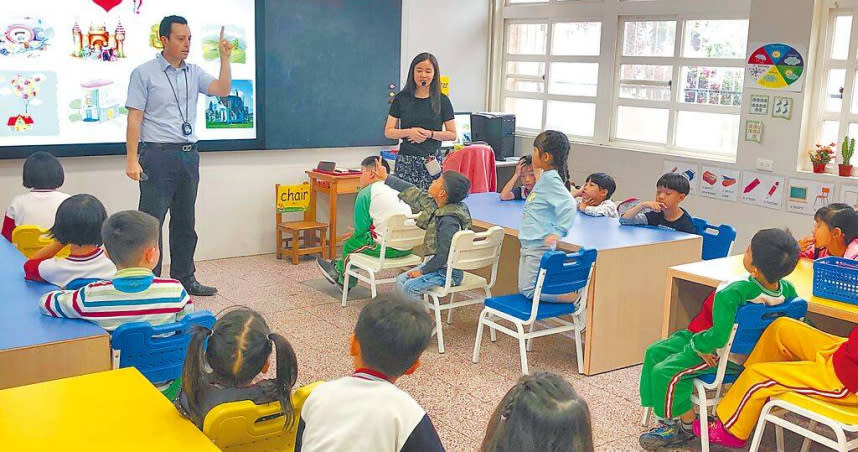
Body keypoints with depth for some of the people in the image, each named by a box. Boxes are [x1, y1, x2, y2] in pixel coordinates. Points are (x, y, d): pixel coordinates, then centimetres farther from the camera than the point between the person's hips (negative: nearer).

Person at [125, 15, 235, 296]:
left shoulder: (194, 73, 11)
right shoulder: (144, 73, -3)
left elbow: (222, 90, -1)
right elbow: (134, 118, -7)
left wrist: (225, 58, -9)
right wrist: (132, 160, -13)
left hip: (189, 156, 6)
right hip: (158, 156, -5)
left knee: (185, 222, 12)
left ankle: (184, 278, 22)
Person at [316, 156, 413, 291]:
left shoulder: (365, 193, -6)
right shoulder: (396, 189, 15)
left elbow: (360, 230, -5)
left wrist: (355, 235, 18)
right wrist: (357, 233, 28)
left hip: (389, 248, -8)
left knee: (350, 245, 15)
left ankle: (344, 281, 39)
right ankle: (339, 268, 42)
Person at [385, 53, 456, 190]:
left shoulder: (442, 100, 4)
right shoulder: (401, 99, 6)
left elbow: (452, 134, 5)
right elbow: (388, 132, 6)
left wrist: (430, 134, -11)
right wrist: (409, 132, -11)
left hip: (432, 161, 0)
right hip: (405, 161, 1)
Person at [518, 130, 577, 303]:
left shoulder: (551, 179, -18)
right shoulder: (545, 178, 11)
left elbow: (568, 206, -28)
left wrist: (557, 233, -27)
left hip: (539, 246, -10)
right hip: (529, 244, 10)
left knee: (529, 290, -9)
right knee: (523, 288, 16)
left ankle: (574, 295, -4)